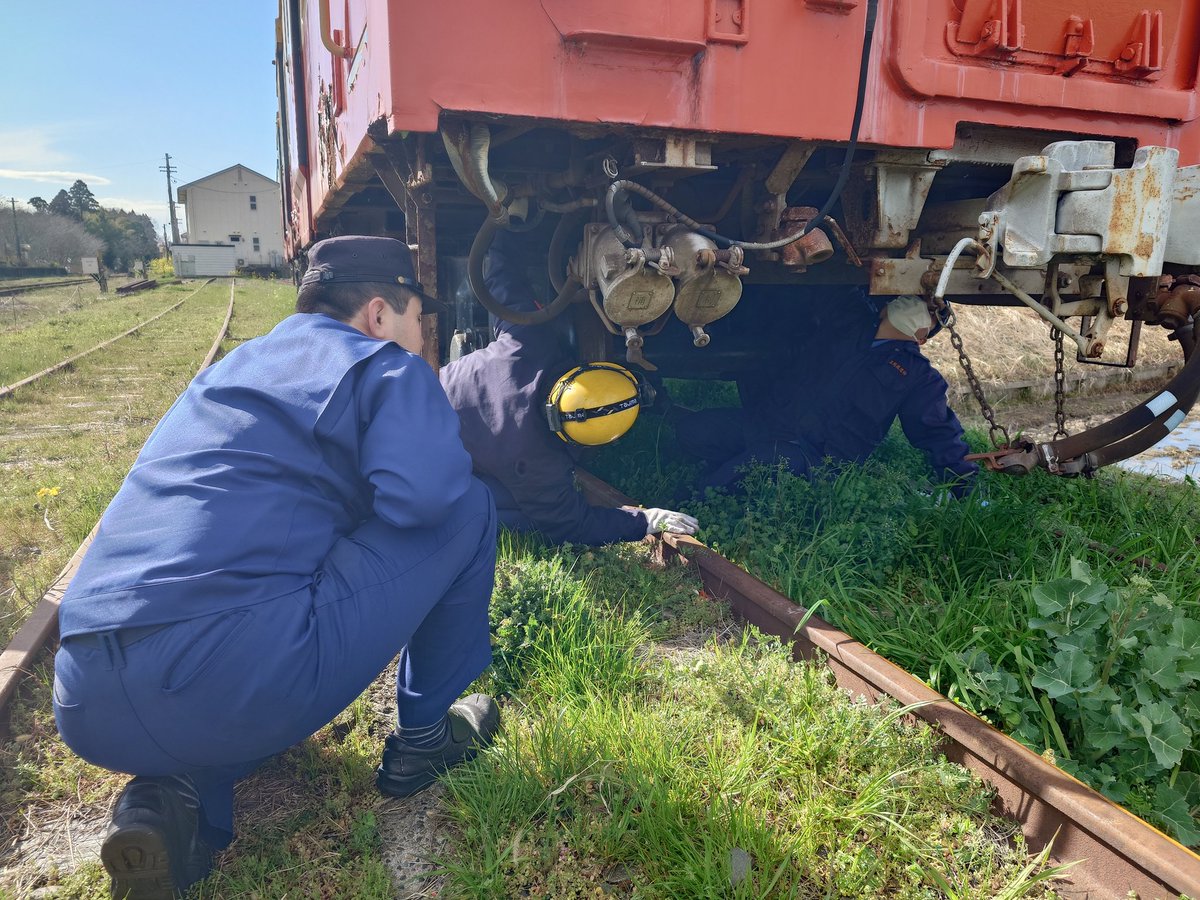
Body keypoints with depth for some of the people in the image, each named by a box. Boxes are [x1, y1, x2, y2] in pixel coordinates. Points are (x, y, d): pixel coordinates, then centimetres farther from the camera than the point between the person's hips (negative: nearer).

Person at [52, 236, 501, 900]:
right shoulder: (385, 367, 3)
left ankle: (170, 793, 12)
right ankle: (423, 737, 19)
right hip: (243, 687, -7)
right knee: (469, 510, 5)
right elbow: (426, 492, -14)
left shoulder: (229, 369, 27)